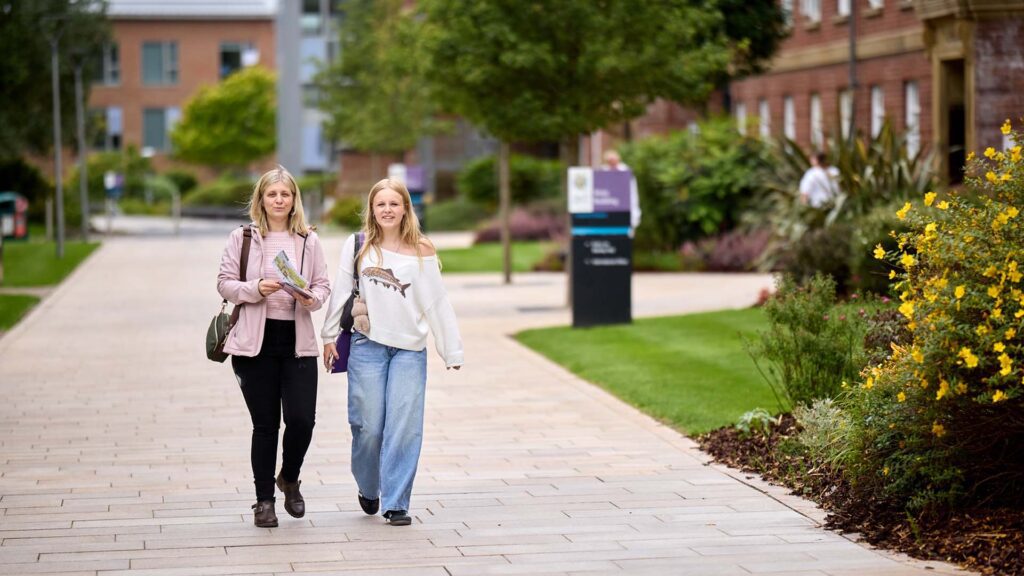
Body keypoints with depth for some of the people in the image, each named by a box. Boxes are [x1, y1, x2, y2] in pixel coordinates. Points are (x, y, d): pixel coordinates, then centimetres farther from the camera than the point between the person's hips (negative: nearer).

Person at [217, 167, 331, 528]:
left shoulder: (308, 240, 8)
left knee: (302, 419, -7)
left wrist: (313, 298, -13)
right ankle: (264, 500, 17)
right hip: (255, 342, -1)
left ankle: (289, 479, 23)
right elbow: (224, 282, 1)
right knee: (265, 424, 3)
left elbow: (323, 285, 9)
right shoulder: (242, 238, 3)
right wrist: (255, 289, -16)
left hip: (298, 342, 1)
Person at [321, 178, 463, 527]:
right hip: (367, 345, 0)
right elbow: (341, 292, 9)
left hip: (410, 350, 0)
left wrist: (452, 351, 5)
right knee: (368, 426, 0)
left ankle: (396, 503, -1)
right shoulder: (358, 246, 6)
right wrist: (329, 336, 7)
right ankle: (368, 488, 26)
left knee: (404, 427, -7)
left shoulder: (421, 251, 6)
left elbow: (436, 302, 6)